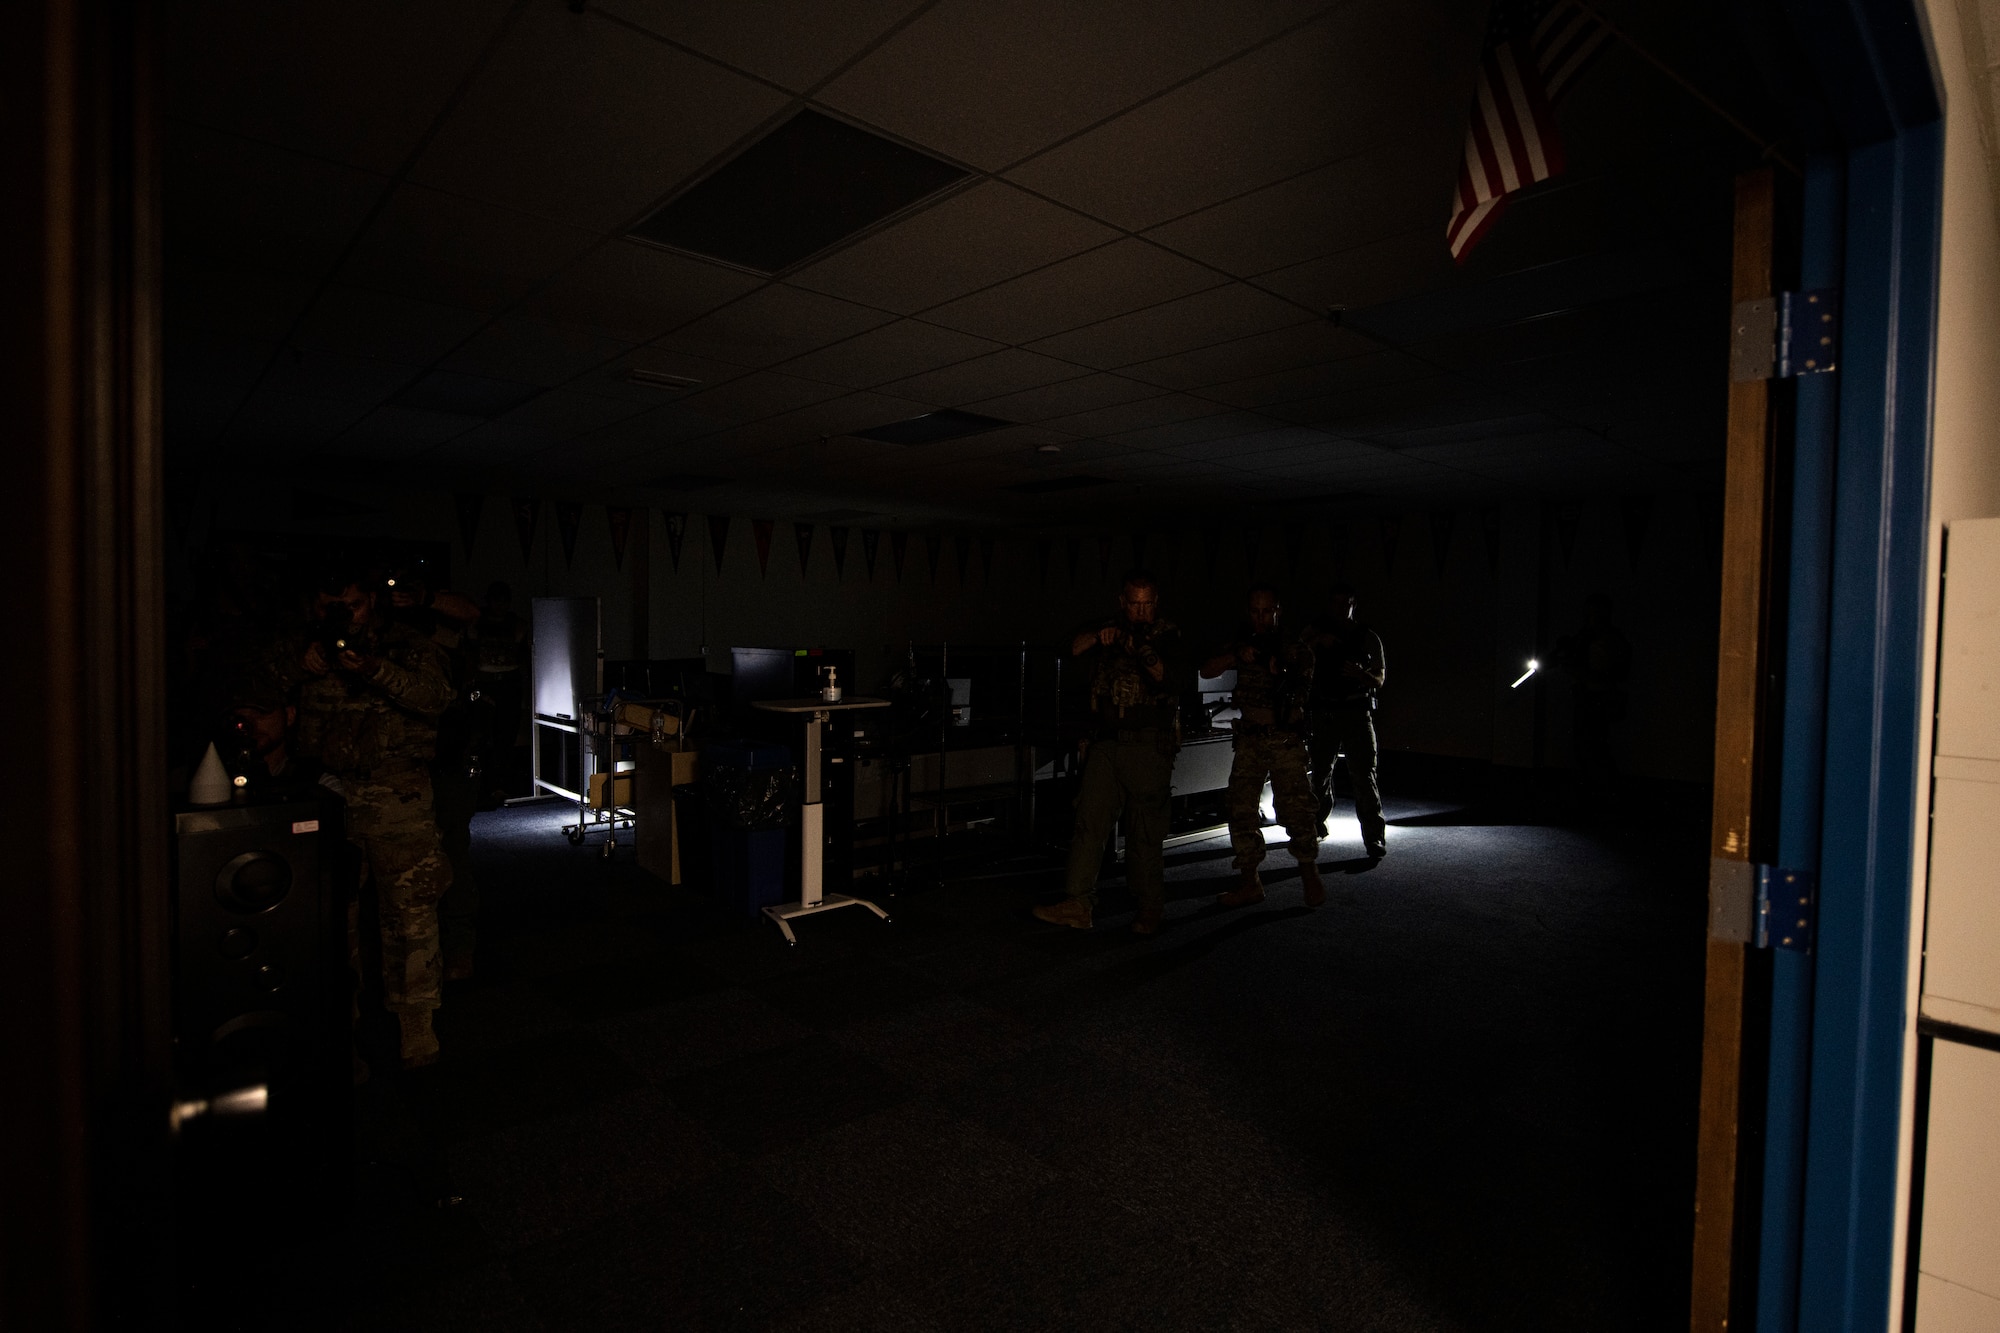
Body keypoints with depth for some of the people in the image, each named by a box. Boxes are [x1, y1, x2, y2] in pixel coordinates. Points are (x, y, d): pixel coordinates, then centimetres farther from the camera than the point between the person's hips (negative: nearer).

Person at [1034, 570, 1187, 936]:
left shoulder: (1166, 636, 2)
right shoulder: (1109, 632, 14)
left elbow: (1174, 681, -12)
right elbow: (1072, 649, -1)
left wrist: (1147, 656, -28)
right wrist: (1096, 638, -19)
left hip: (1148, 745, -3)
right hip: (1106, 742, 4)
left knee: (1146, 830, 1)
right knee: (1090, 819, -2)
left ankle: (1150, 909, 14)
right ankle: (1078, 903, 0)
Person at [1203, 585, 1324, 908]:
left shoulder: (1296, 647, 3)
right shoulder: (1243, 644, 11)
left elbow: (1301, 689, -1)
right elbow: (1206, 670, 1)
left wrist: (1279, 673, -18)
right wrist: (1236, 656, -16)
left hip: (1286, 739, -3)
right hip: (1249, 740, 3)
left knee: (1297, 806, -9)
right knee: (1240, 808, 1)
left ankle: (1310, 875, 10)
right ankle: (1250, 883, 10)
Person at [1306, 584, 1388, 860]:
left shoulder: (1368, 638, 6)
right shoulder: (1315, 632, 10)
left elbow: (1379, 680, 1)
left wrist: (1361, 674, -21)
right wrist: (1317, 642, -21)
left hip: (1356, 711, -2)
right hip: (1324, 711, 2)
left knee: (1364, 774, -10)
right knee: (1319, 772, 9)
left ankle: (1374, 838, -8)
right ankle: (1317, 824, 28)